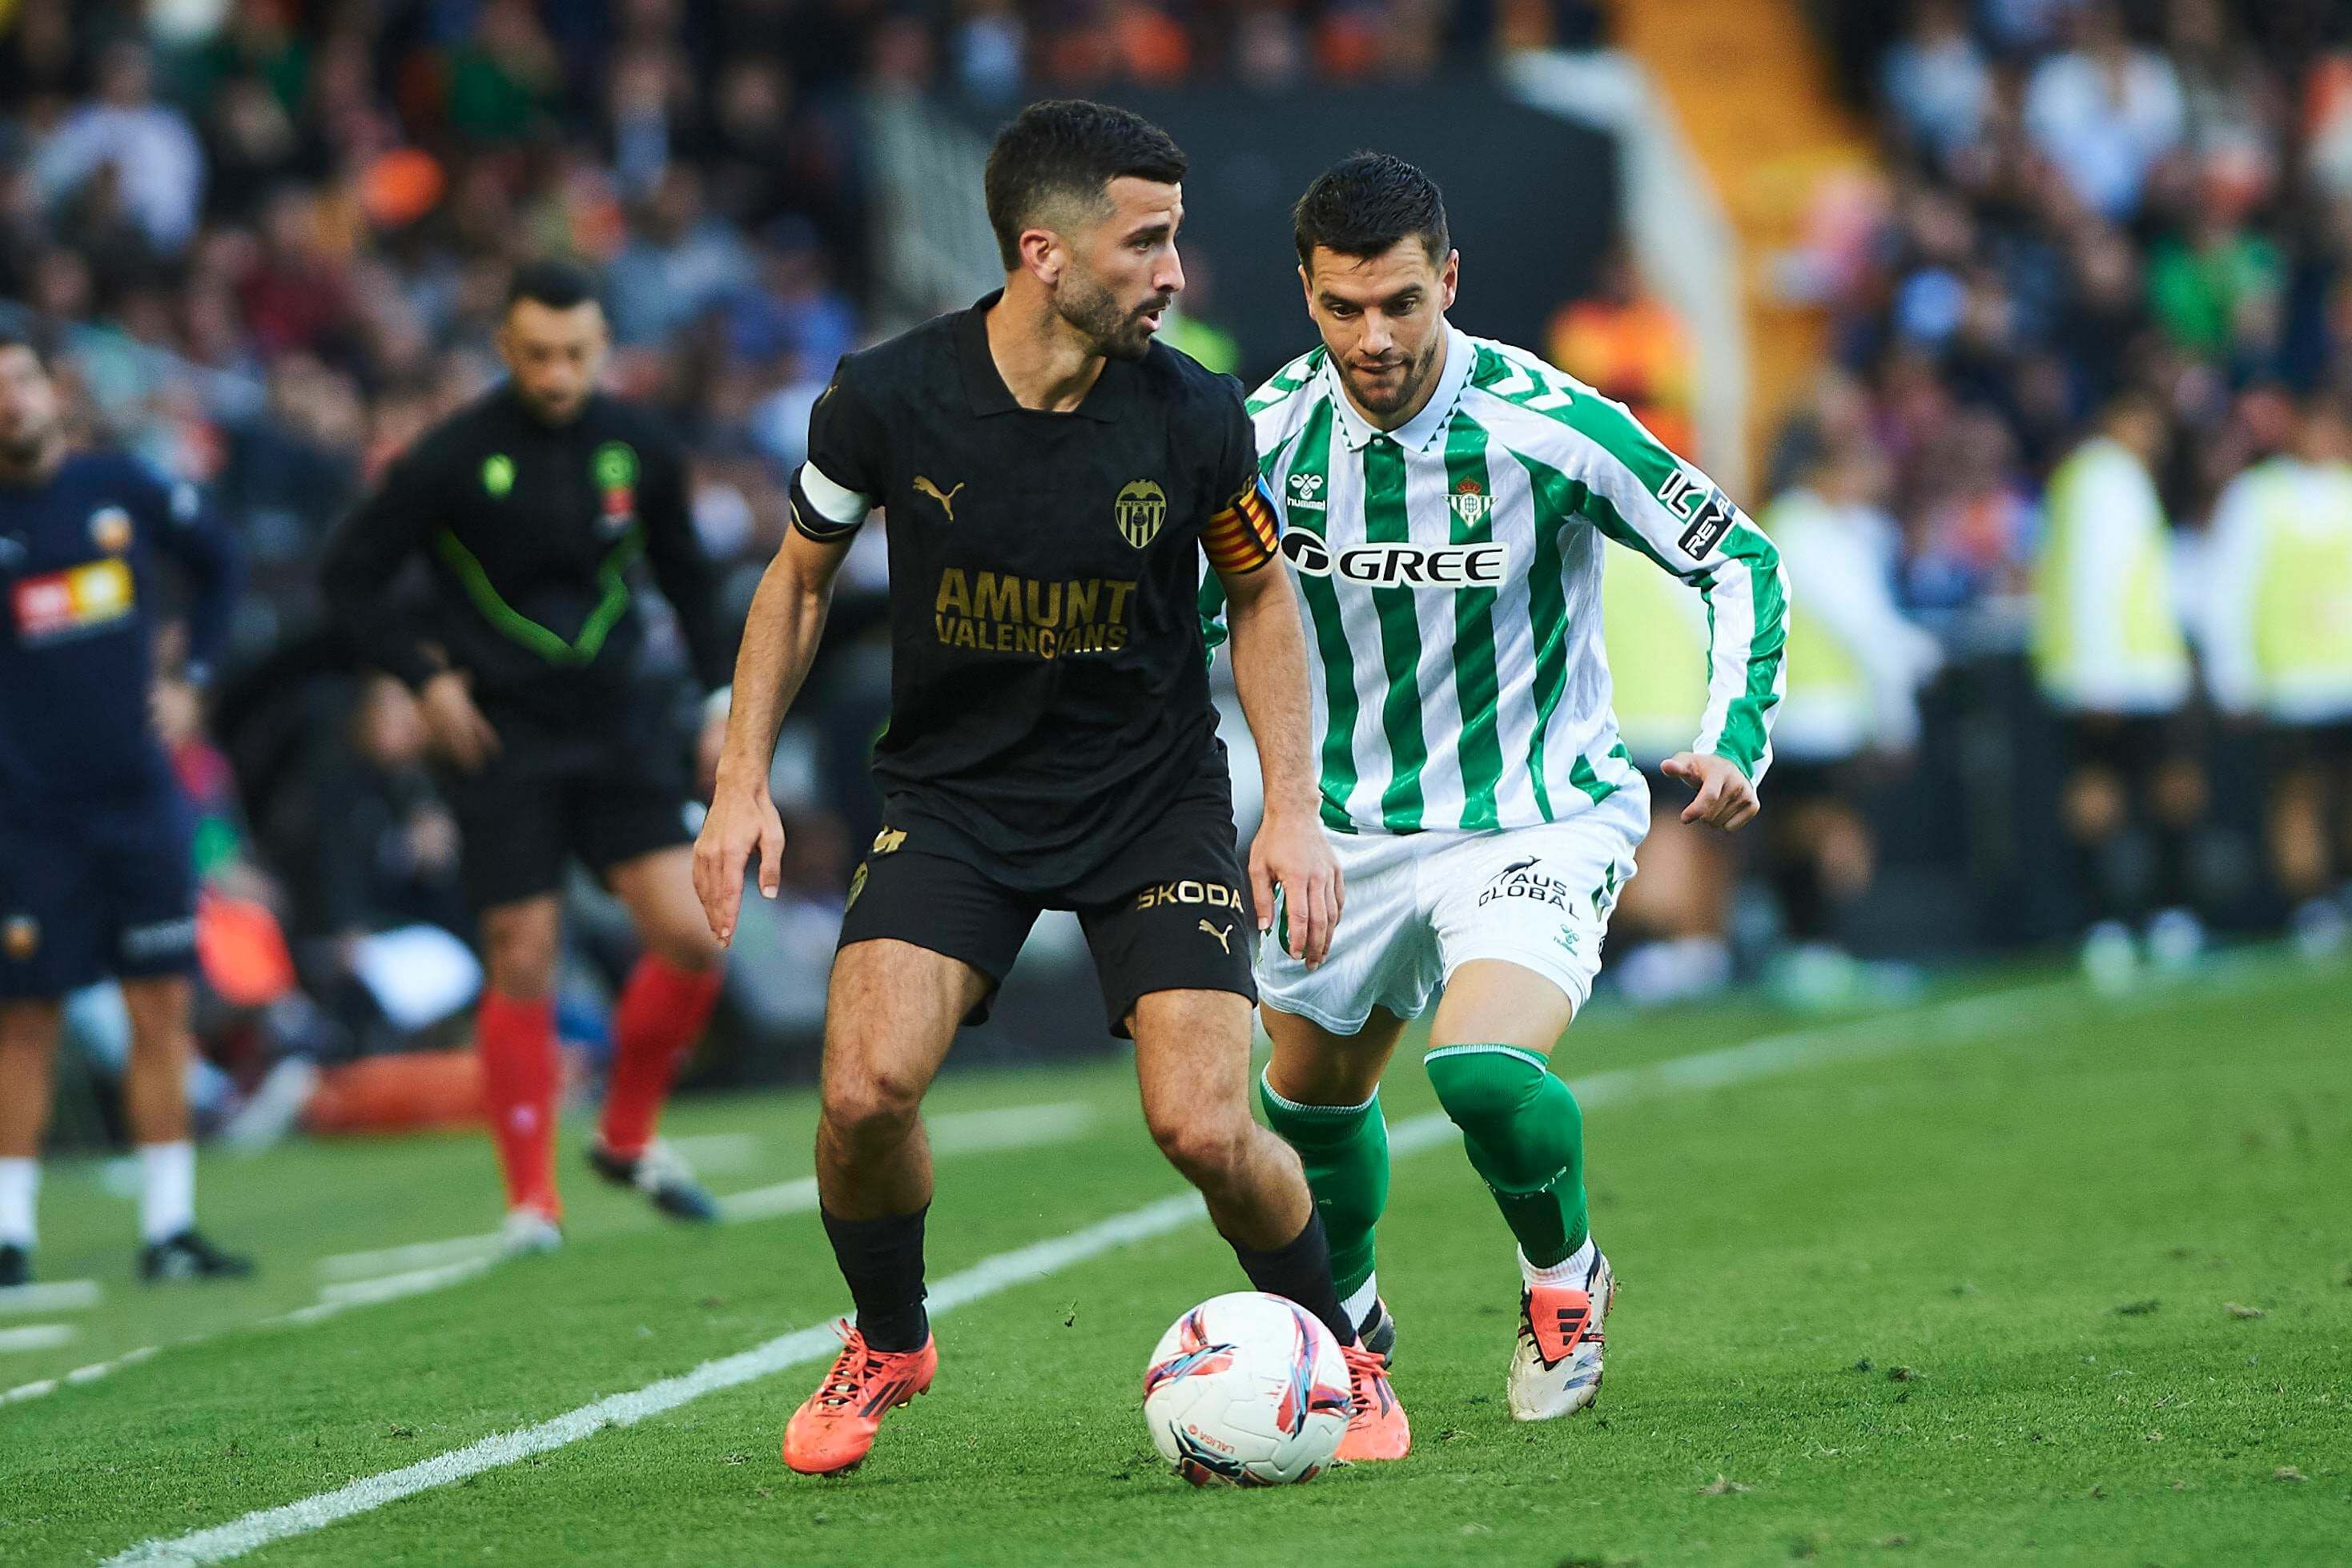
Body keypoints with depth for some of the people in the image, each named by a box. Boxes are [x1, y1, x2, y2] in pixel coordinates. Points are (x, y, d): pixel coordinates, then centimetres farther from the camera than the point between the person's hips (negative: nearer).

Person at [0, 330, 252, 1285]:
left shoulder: (121, 488, 2)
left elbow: (215, 565, 19)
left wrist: (191, 677, 10)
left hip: (138, 799, 3)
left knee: (162, 1010, 1)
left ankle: (167, 1227, 6)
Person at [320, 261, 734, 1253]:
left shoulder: (638, 448, 3)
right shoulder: (455, 457, -9)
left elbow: (684, 575, 18)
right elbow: (350, 574, -1)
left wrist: (720, 696, 12)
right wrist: (426, 677, -11)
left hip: (619, 725, 3)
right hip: (504, 741, -3)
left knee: (689, 936, -8)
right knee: (523, 965, -4)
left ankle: (629, 1136, 14)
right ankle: (531, 1200, 7)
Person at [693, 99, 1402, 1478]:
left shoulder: (1192, 416, -14)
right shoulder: (888, 400, -15)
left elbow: (1261, 594, 3)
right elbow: (801, 578, 4)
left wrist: (1295, 808, -5)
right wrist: (744, 779, -2)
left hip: (1155, 795, 0)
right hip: (952, 791, 0)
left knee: (1207, 1130, -15)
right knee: (868, 1090, -19)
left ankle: (1341, 1358, 15)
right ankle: (888, 1342, 12)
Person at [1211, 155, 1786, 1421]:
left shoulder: (1550, 427, -21)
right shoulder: (1268, 436, -10)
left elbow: (1740, 562, -9)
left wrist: (1732, 740, -21)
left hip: (1541, 819, -5)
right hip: (1353, 826, 5)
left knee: (1482, 1070, -28)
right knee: (1308, 1095, 18)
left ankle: (1564, 1276, 4)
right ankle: (1343, 1317, 49)